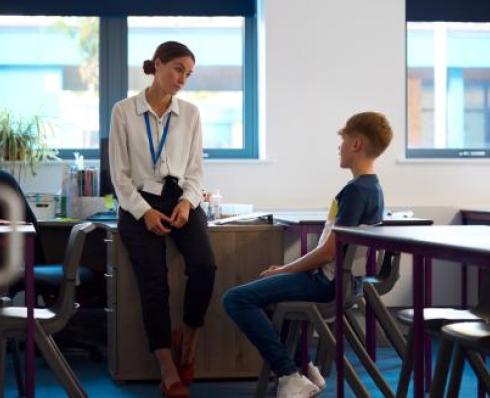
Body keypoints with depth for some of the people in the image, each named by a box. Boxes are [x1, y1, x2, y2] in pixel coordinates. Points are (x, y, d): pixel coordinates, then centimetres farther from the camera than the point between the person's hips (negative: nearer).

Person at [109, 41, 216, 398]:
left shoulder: (191, 113, 6)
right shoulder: (124, 111, -1)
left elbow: (195, 170, 8)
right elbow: (119, 173, -1)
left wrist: (187, 202, -12)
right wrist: (145, 212, -13)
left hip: (181, 200, 2)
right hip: (139, 203, -2)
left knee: (204, 266, -24)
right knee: (154, 283, -17)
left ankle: (189, 342, -3)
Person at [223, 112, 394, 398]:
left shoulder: (356, 190, -19)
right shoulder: (373, 188, 12)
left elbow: (328, 251, -21)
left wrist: (286, 269, -6)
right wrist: (290, 268, 13)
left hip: (328, 281, -10)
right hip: (338, 277, 10)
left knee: (236, 299, -17)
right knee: (267, 287, 31)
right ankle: (304, 368, 18)